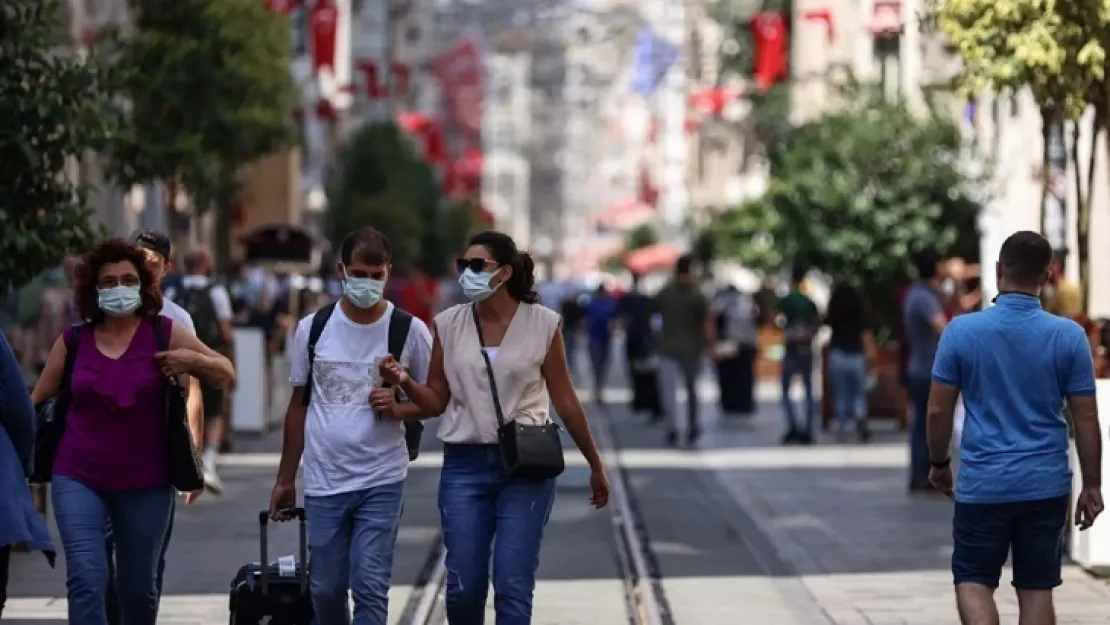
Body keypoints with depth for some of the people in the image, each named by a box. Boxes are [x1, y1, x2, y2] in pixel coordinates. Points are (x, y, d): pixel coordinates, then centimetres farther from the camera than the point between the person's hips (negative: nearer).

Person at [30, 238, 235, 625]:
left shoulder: (164, 333, 0)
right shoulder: (73, 340, 3)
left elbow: (226, 375, 5)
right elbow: (37, 403, 11)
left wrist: (192, 361, -15)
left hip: (145, 483, 1)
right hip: (78, 479, 0)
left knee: (138, 586, 12)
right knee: (86, 580, -14)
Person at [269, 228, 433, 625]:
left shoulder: (410, 331, -2)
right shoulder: (312, 329, 3)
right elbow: (298, 405, 11)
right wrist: (286, 480, 11)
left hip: (381, 481, -2)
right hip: (323, 482, 2)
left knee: (370, 588, -7)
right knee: (325, 590, 8)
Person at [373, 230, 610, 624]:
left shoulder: (542, 324, -3)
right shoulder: (449, 324, 3)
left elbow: (565, 402, 4)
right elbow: (437, 400, 5)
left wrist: (595, 466, 8)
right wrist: (405, 384, -15)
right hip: (465, 464, 2)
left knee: (513, 587, -5)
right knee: (463, 587, 2)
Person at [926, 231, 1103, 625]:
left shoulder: (962, 330, -7)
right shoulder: (1069, 336, -5)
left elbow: (938, 411, -3)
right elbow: (1086, 419, -2)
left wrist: (939, 464, 14)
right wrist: (1092, 486, 8)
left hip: (982, 486, -1)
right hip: (1046, 487, 1)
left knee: (973, 582, 9)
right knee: (1037, 590, 10)